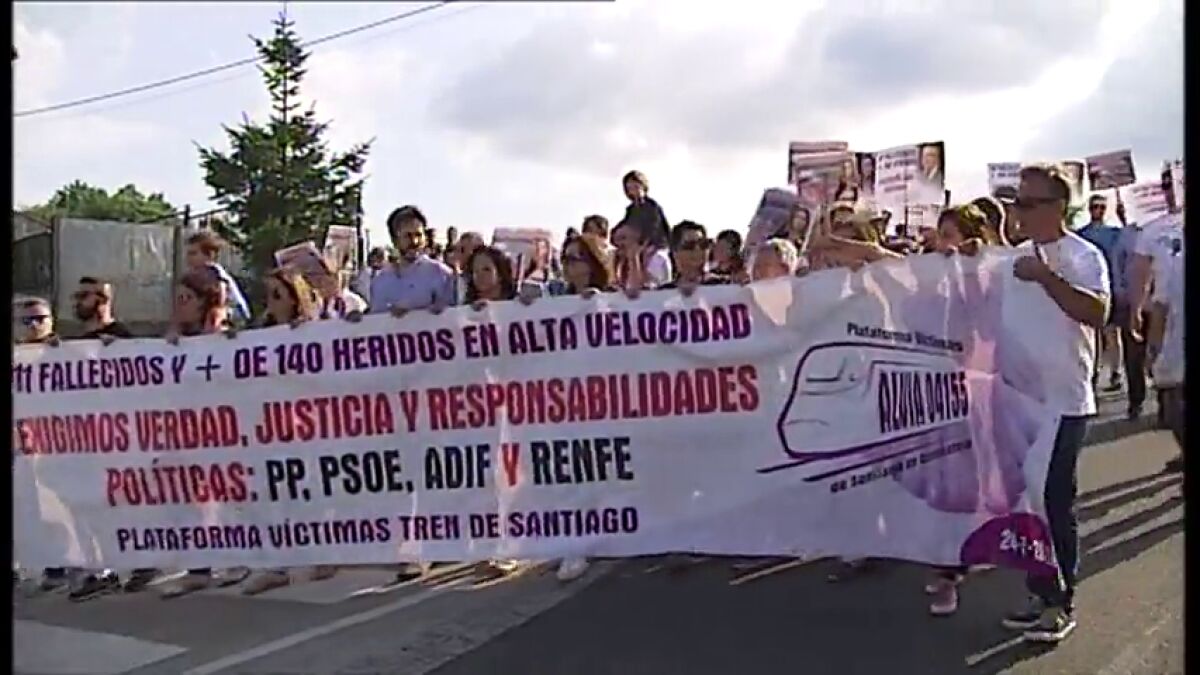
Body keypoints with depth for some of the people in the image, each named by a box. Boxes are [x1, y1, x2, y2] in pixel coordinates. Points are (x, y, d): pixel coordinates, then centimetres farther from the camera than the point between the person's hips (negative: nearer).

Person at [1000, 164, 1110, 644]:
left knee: (1056, 503, 0)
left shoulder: (1084, 257, -9)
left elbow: (1097, 313, -26)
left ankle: (1061, 603, 12)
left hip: (1062, 401, -6)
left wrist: (1046, 277, -30)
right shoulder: (1017, 257, 10)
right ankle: (1039, 592, 24)